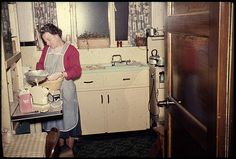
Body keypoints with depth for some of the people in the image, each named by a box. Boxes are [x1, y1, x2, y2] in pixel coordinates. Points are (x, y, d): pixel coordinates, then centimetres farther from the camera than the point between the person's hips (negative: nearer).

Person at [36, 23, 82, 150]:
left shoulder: (71, 50, -9)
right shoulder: (46, 49, 10)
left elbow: (77, 71, -17)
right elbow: (40, 65, 19)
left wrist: (60, 74, -30)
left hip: (65, 91, -5)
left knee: (68, 120, 4)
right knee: (54, 121, 11)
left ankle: (69, 151, 20)